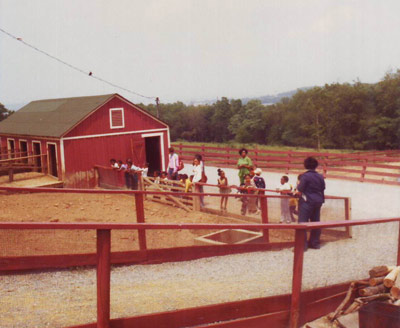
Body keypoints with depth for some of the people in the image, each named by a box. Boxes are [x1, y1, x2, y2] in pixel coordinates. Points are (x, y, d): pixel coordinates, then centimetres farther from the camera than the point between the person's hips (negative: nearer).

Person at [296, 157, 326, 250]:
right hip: (318, 201, 6)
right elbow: (322, 189, 10)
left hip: (307, 201, -6)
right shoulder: (320, 177, 6)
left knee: (303, 222, -3)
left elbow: (300, 189, -16)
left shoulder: (305, 176, -13)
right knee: (315, 221, 14)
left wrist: (298, 191, 5)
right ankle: (315, 243, 20)